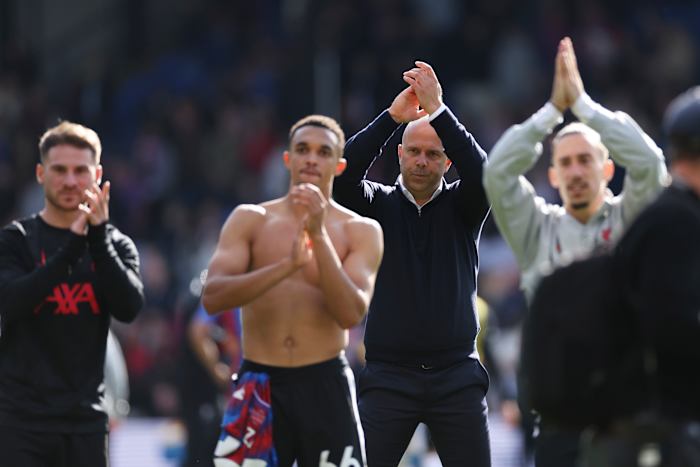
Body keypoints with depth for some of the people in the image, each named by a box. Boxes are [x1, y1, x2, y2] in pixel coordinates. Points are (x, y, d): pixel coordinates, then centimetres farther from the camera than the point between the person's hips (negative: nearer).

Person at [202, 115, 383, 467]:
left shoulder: (361, 231, 2)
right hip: (258, 384, 0)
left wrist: (319, 235, -20)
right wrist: (286, 266, -23)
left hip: (326, 384, 0)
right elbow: (212, 298, -10)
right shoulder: (250, 219, 4)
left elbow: (351, 314, -13)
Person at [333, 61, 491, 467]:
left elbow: (481, 172, -14)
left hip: (456, 376, 1)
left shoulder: (462, 207, 7)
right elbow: (343, 176, -13)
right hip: (389, 376, -1)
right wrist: (392, 117, -20)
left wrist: (437, 111, -21)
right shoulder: (379, 205, 6)